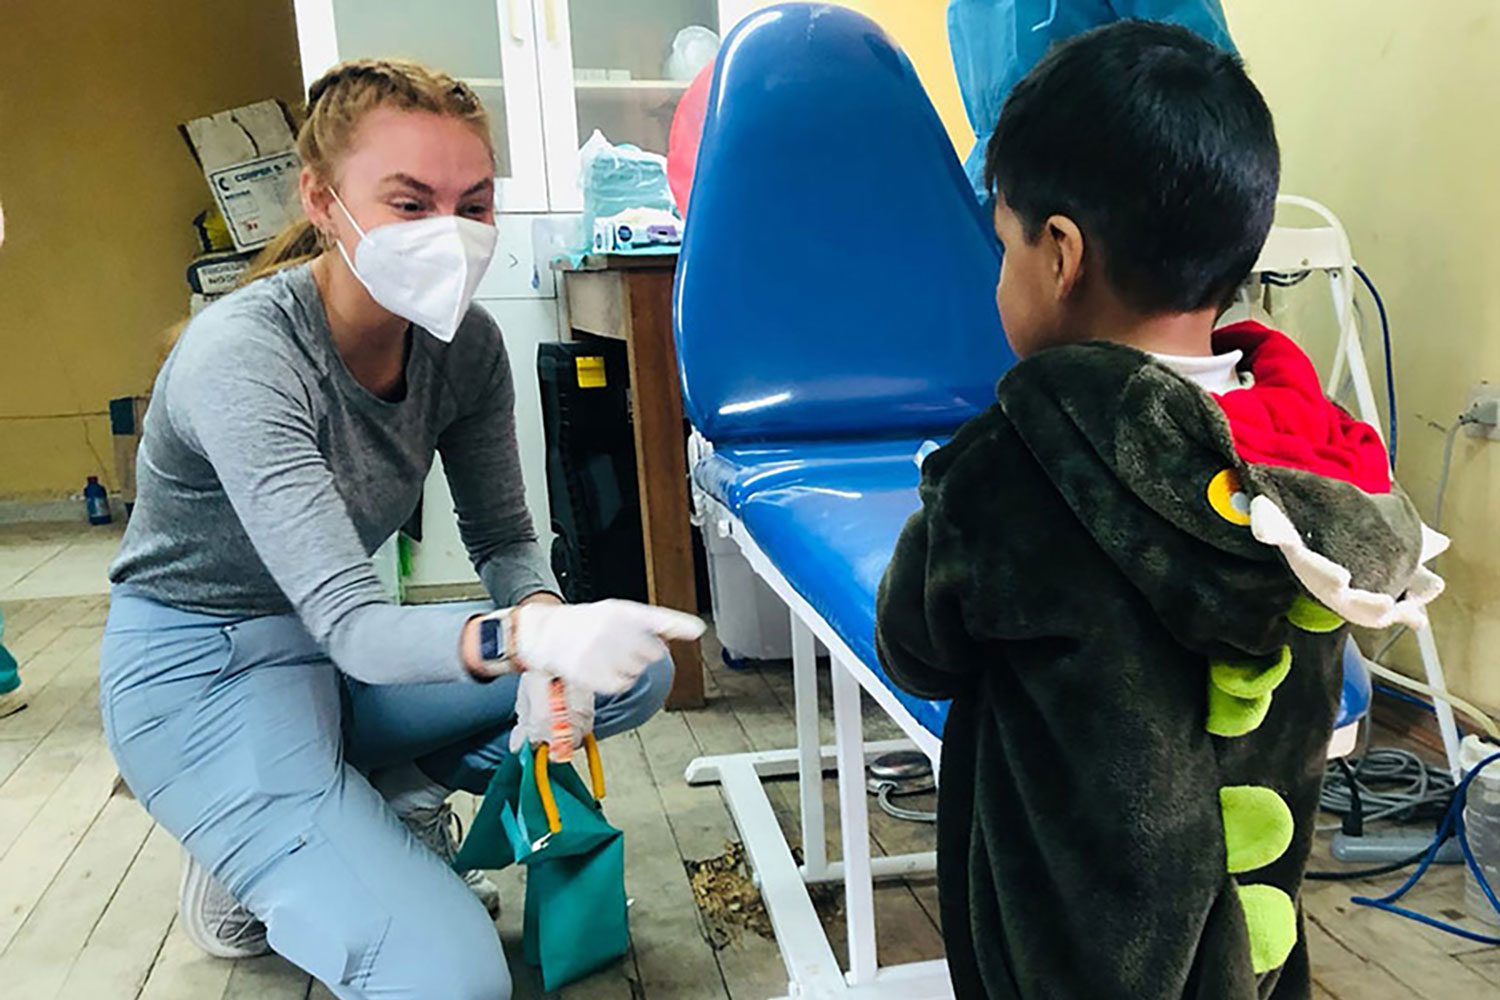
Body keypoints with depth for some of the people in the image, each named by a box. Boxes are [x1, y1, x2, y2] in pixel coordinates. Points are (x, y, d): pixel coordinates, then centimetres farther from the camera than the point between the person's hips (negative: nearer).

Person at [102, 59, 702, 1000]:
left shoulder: (466, 342, -9)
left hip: (334, 650, 7)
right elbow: (352, 630, -35)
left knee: (635, 669, -8)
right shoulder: (240, 355, -28)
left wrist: (550, 624, -22)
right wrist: (526, 637, -55)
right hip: (202, 674, -7)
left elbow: (503, 537, 1)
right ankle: (253, 860, 6)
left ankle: (385, 798, 2)